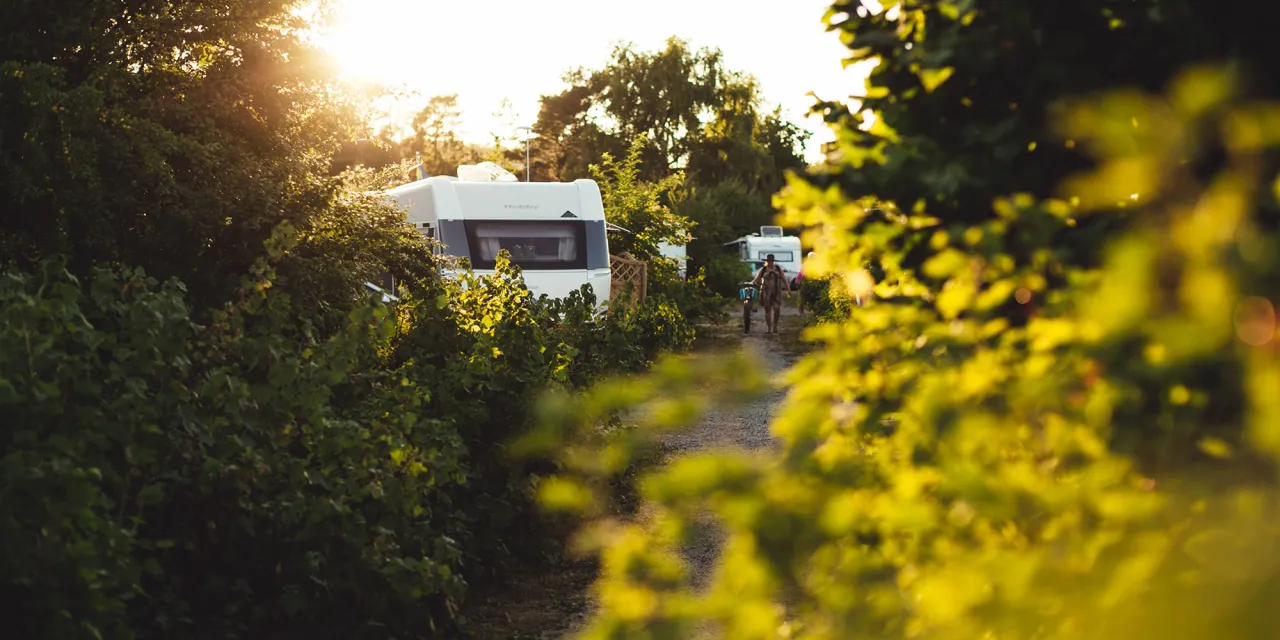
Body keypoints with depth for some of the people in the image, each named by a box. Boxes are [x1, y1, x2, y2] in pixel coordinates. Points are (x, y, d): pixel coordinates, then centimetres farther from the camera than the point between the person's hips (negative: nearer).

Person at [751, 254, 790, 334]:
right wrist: (751, 283, -18)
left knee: (777, 309, -9)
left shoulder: (779, 269, 9)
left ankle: (775, 326, 11)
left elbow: (784, 279, 6)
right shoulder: (763, 270, 7)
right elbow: (756, 279, 1)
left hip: (776, 292, 0)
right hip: (766, 292, 0)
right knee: (767, 310, 1)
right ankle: (769, 328, 7)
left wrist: (788, 289, -4)